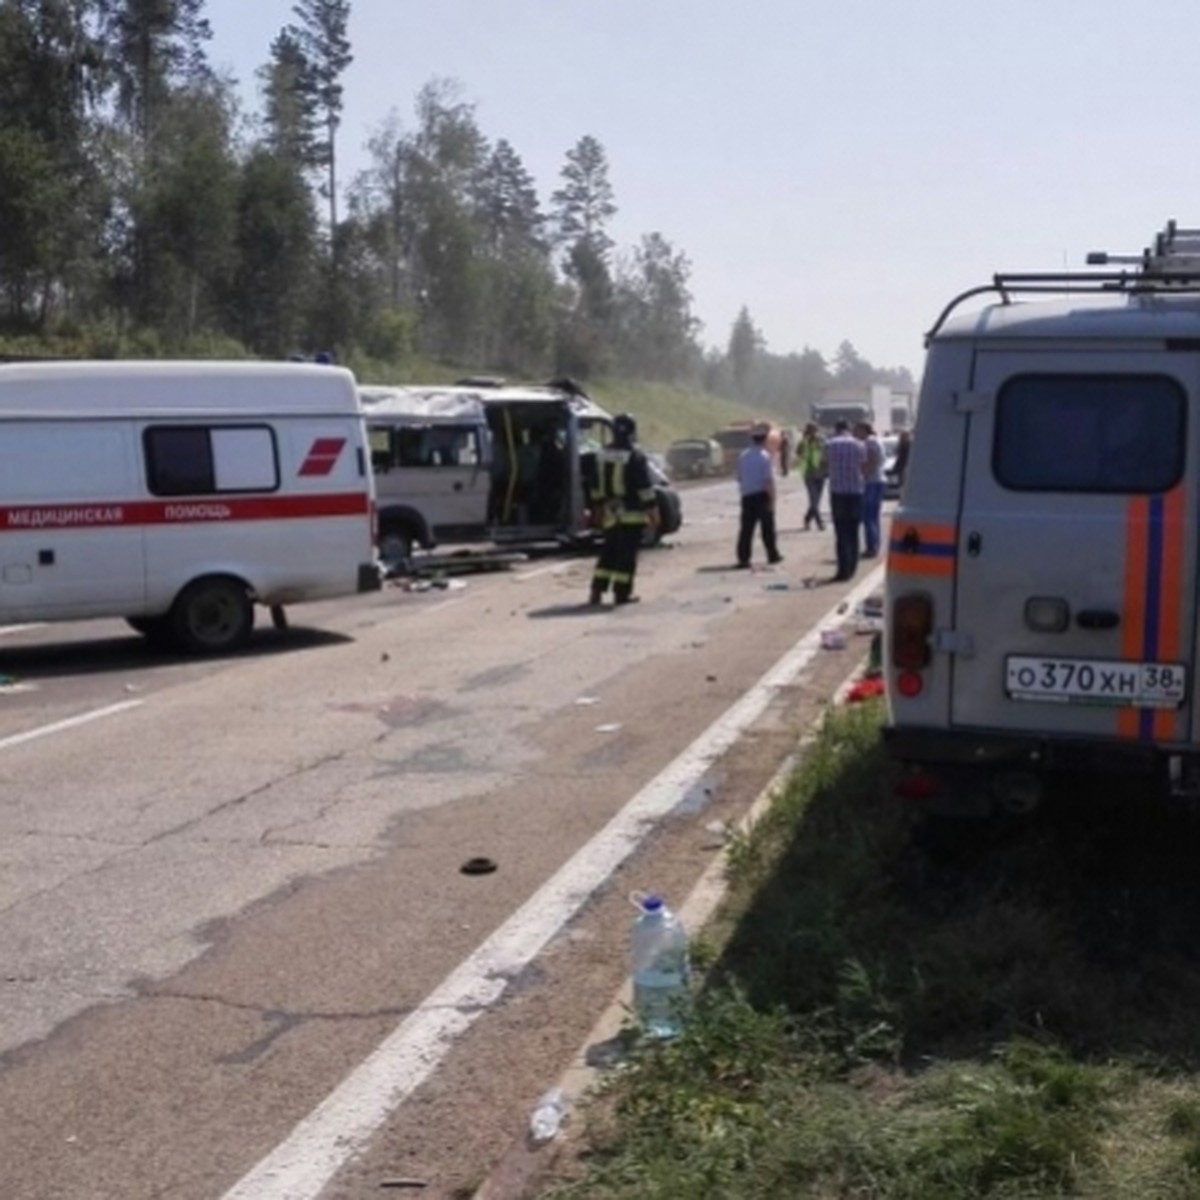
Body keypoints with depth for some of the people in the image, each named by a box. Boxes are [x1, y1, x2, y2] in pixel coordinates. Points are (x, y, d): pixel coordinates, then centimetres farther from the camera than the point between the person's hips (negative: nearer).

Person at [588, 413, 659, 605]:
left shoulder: (602, 456, 9)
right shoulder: (635, 457, -12)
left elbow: (595, 487, 16)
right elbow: (645, 488, -14)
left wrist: (599, 508, 24)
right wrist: (652, 509, -8)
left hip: (610, 515, 6)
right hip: (632, 514, -6)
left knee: (608, 553, 13)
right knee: (627, 554, -2)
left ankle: (597, 591, 8)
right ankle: (622, 593, -2)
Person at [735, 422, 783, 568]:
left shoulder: (743, 456, 6)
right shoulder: (764, 456, -13)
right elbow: (768, 480, -17)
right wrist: (772, 499, -13)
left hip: (747, 496, 5)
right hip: (761, 495, -4)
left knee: (746, 528, 2)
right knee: (767, 527, 10)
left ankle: (743, 558, -4)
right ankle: (772, 555, 22)